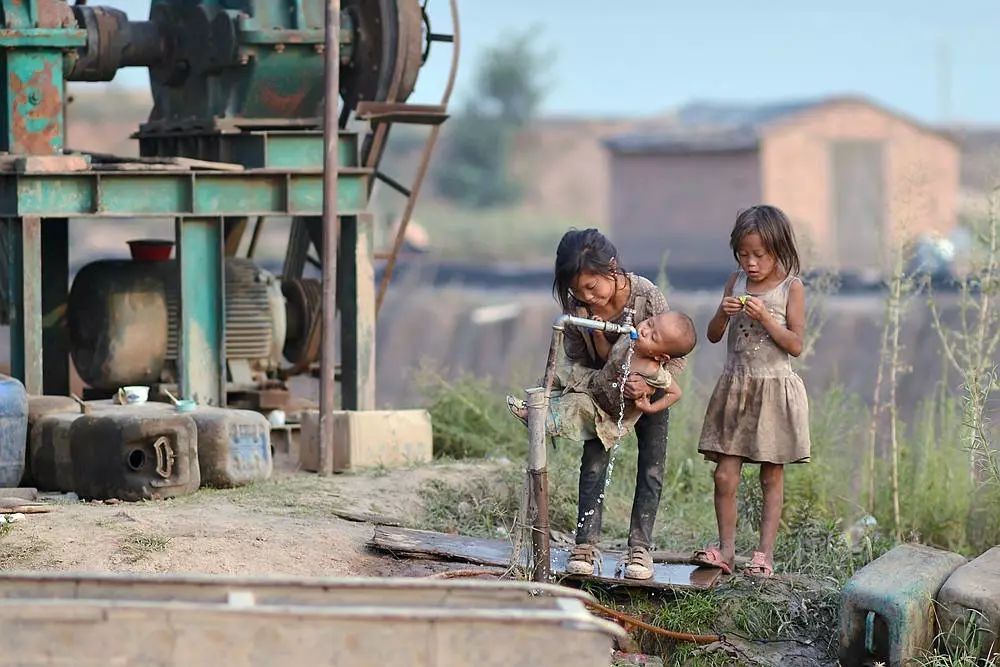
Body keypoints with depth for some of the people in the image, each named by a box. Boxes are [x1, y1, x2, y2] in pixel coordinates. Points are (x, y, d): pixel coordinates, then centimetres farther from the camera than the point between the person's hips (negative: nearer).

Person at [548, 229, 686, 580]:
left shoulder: (646, 296, -32)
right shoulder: (575, 307, -25)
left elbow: (676, 359, -23)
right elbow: (576, 366, -17)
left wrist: (649, 384, -42)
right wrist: (611, 384, -37)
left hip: (650, 386, -1)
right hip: (603, 389, 2)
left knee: (651, 465, -2)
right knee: (594, 462, -5)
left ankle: (640, 547, 3)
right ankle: (586, 544, -2)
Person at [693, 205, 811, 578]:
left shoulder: (791, 288, -5)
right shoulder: (737, 282, 7)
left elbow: (796, 345, -9)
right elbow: (713, 336, 9)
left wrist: (764, 317, -20)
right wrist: (723, 313, -11)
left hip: (774, 389, -3)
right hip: (735, 388, 3)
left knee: (771, 477, 4)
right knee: (725, 475, -2)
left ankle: (765, 554, 6)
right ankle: (726, 549, 5)